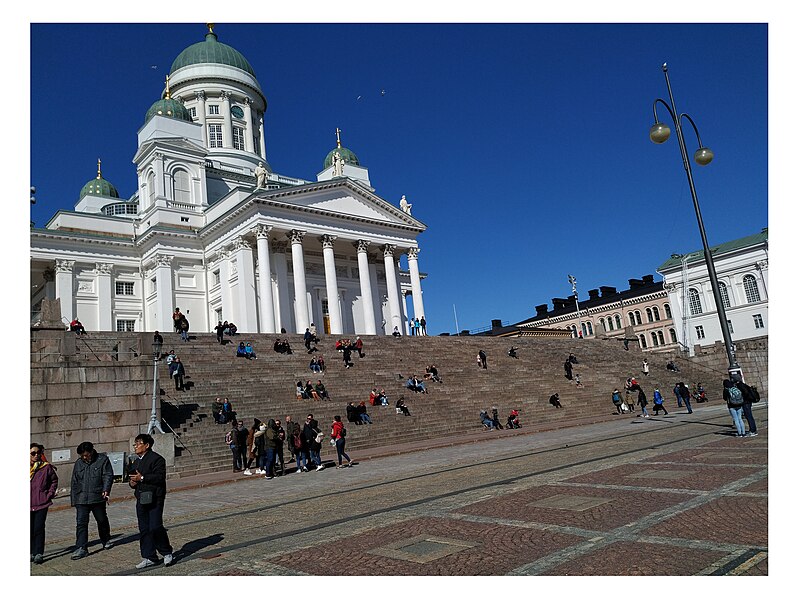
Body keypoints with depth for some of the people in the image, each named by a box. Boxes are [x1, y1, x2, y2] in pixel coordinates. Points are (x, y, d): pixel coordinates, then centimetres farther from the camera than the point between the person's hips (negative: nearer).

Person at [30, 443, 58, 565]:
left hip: (41, 503, -2)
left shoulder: (47, 467, -2)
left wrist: (50, 494, 0)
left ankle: (39, 553, 5)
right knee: (30, 529, 9)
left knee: (39, 529, -2)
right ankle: (32, 552, 22)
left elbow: (54, 480, 9)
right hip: (28, 504, 2)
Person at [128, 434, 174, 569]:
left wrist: (142, 478, -20)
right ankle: (149, 557, 18)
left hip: (154, 498, -8)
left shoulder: (156, 459, -10)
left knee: (155, 527, -11)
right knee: (144, 529, 9)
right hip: (141, 499, 8)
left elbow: (160, 477, -20)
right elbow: (131, 477, 29)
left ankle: (167, 553, 7)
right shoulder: (136, 462, 19)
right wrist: (131, 482, 6)